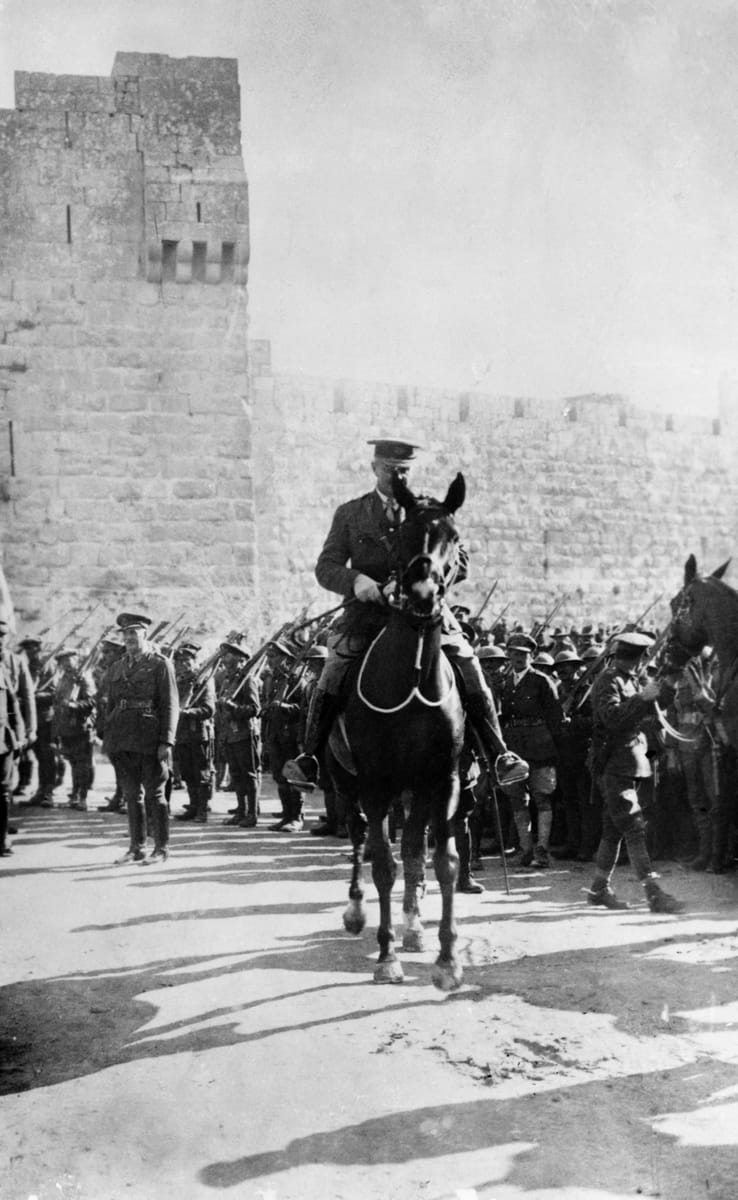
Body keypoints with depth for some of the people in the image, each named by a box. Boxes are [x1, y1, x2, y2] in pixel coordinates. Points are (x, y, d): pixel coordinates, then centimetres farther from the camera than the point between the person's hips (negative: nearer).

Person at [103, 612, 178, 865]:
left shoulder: (160, 664, -2)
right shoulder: (116, 668, 15)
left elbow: (170, 705, -6)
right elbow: (110, 705, 18)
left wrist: (166, 742, -13)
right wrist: (107, 738, 10)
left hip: (149, 739, -5)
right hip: (123, 741, 5)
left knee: (154, 794, -1)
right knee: (132, 795, 9)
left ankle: (161, 848, 6)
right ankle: (136, 848, 16)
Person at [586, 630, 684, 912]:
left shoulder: (631, 681, 18)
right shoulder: (608, 681, -11)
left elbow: (644, 714, 17)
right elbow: (612, 716, -26)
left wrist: (659, 693, 3)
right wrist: (643, 697, -25)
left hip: (633, 762, 9)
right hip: (615, 764, -9)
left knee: (614, 830, 13)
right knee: (634, 828, -13)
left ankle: (599, 889, 22)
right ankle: (654, 894, -17)